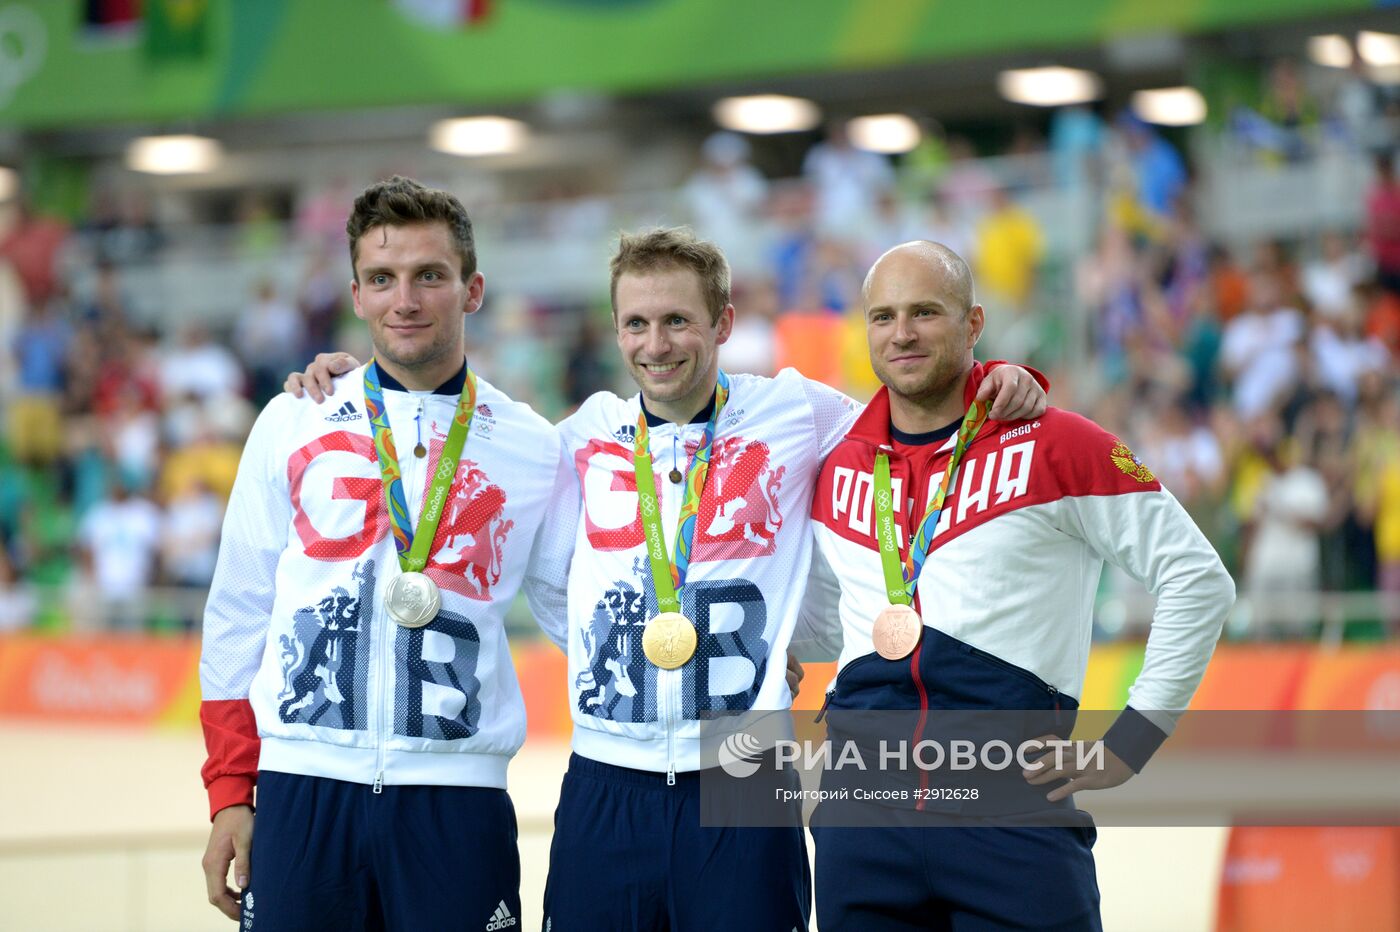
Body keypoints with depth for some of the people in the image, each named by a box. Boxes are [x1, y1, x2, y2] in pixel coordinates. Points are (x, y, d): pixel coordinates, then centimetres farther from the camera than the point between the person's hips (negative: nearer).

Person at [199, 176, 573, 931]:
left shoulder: (531, 447, 7)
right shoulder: (293, 426, 8)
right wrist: (229, 794, 5)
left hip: (458, 792, 0)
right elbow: (238, 614, 9)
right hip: (304, 790, 0)